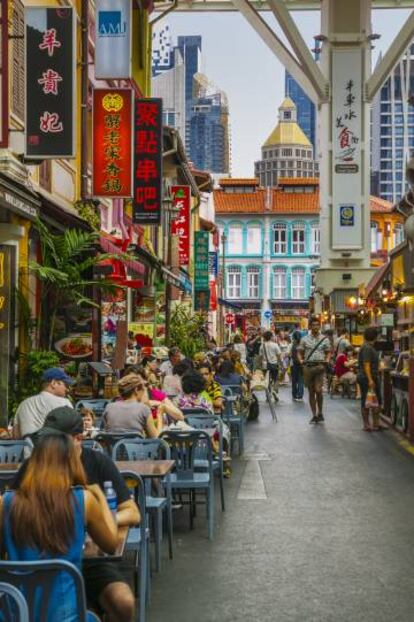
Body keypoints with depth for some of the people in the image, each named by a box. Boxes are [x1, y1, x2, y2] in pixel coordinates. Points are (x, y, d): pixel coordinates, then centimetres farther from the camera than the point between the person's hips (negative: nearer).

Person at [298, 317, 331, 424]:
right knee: (311, 392, 7)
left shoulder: (325, 339, 6)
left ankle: (320, 413, 6)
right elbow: (300, 352, 11)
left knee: (318, 390, -13)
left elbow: (328, 352, 11)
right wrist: (301, 359, -8)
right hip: (308, 367, 2)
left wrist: (327, 360, -8)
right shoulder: (304, 339, 7)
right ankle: (314, 415, 15)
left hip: (320, 366, -2)